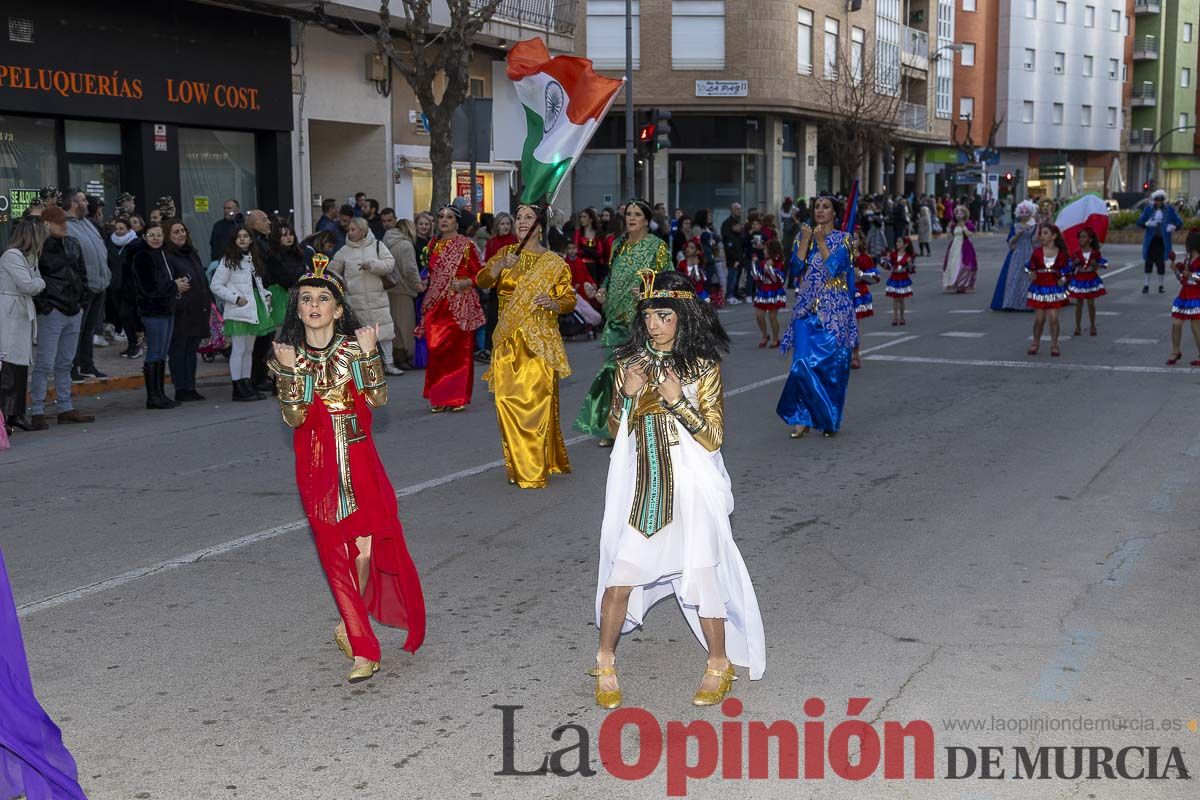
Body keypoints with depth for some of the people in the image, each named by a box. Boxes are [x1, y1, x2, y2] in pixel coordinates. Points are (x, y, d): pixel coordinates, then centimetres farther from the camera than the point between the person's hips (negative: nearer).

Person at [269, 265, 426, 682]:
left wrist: (370, 355, -21)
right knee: (336, 554, 0)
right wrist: (289, 372, -16)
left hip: (359, 460, 0)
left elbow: (378, 399, -12)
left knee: (366, 549, -4)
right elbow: (294, 418, -5)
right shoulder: (287, 354, 2)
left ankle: (349, 627, 24)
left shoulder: (353, 348, 0)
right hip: (317, 464, 0)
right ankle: (363, 649, 10)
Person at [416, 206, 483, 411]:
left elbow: (479, 273, -3)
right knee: (436, 349, -1)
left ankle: (458, 396, 6)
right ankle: (439, 396, 7)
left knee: (459, 348, -2)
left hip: (460, 304, -4)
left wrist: (465, 282, -18)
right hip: (436, 304, 4)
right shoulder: (433, 245, 13)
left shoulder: (466, 245, -2)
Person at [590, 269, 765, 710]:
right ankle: (605, 664, 17)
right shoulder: (629, 362, 4)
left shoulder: (702, 367, -6)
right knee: (621, 574, 0)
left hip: (690, 488, -2)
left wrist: (677, 401, -20)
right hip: (640, 487, 3)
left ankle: (720, 665, 21)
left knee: (701, 574, 2)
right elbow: (614, 430, 9)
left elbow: (713, 438, -8)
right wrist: (629, 394, -10)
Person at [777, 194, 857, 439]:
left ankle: (829, 419, 14)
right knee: (804, 362, -8)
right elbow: (796, 268, -2)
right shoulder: (804, 236, 10)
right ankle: (802, 418, -1)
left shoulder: (843, 239, 1)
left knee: (832, 364, 0)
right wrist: (806, 240, -8)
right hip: (807, 309, 2)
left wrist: (820, 241, -12)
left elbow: (834, 268, -14)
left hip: (834, 311, -2)